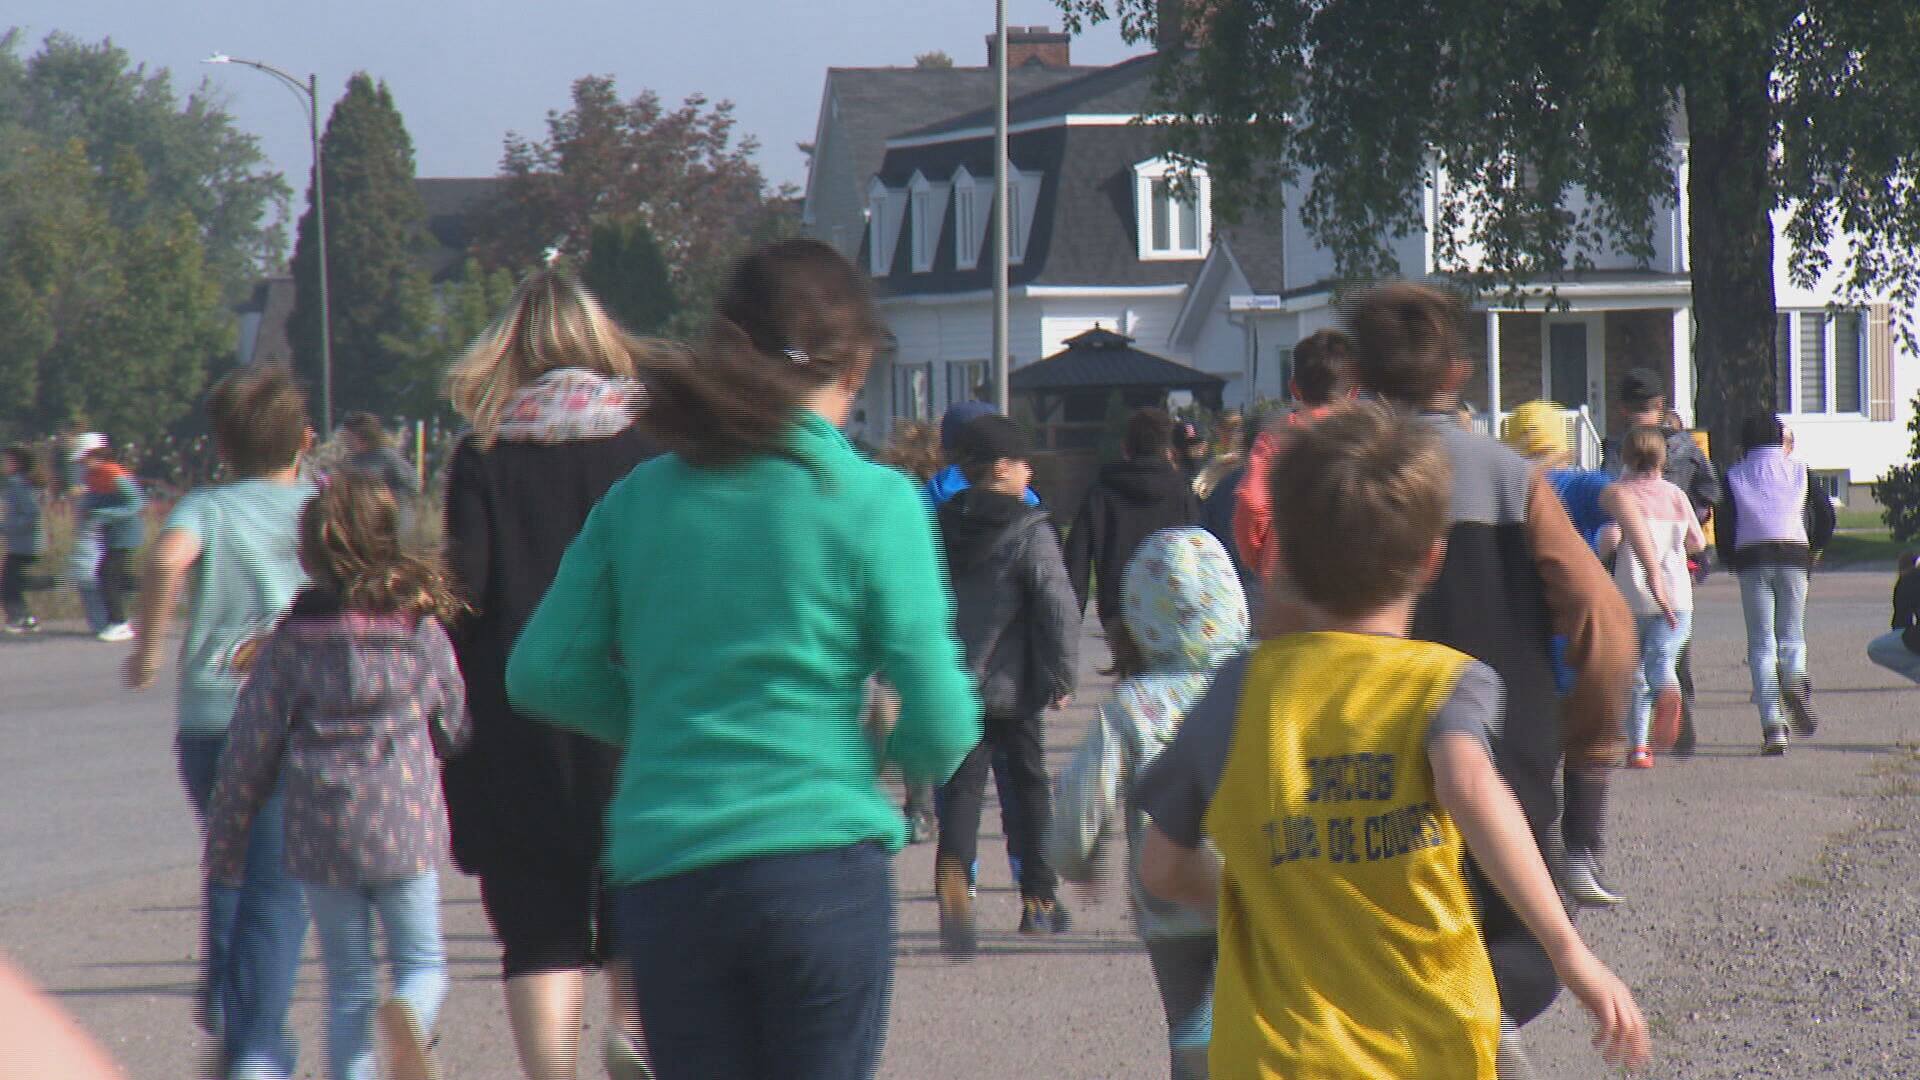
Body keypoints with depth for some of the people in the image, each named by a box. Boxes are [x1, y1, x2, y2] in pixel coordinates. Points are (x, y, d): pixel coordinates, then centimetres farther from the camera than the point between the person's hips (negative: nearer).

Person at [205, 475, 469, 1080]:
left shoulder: (292, 637, -2)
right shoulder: (423, 628, -1)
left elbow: (250, 747, 0)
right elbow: (453, 728, 11)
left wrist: (224, 847, 8)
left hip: (321, 832, 0)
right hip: (404, 827, 0)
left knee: (348, 985, 11)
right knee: (422, 962, 9)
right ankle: (409, 1018, -23)